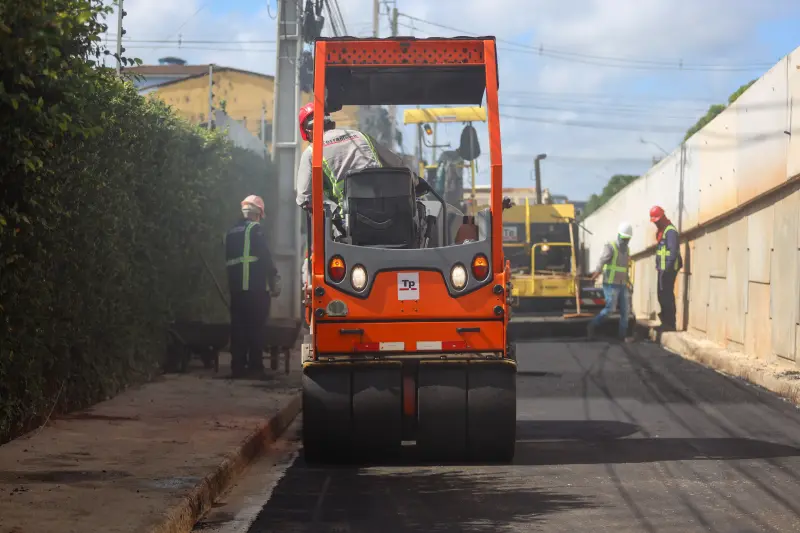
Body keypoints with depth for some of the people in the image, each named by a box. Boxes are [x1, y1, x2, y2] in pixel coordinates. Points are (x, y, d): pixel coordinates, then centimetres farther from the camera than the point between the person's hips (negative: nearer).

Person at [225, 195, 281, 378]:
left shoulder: (231, 232, 15)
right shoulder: (255, 229, -6)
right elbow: (265, 257, -10)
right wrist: (274, 278, 1)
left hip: (236, 287, 6)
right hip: (256, 287, -6)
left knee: (238, 328, 7)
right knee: (255, 328, -4)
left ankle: (237, 367, 6)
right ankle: (255, 367, -5)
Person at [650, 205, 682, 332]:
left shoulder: (670, 231, -13)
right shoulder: (661, 231, 18)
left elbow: (673, 251, -20)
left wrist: (667, 269, -23)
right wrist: (658, 266, 17)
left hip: (668, 269, -10)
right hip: (663, 269, 10)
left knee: (667, 296, -9)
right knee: (662, 296, 13)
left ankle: (670, 324, -8)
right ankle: (666, 321, 19)